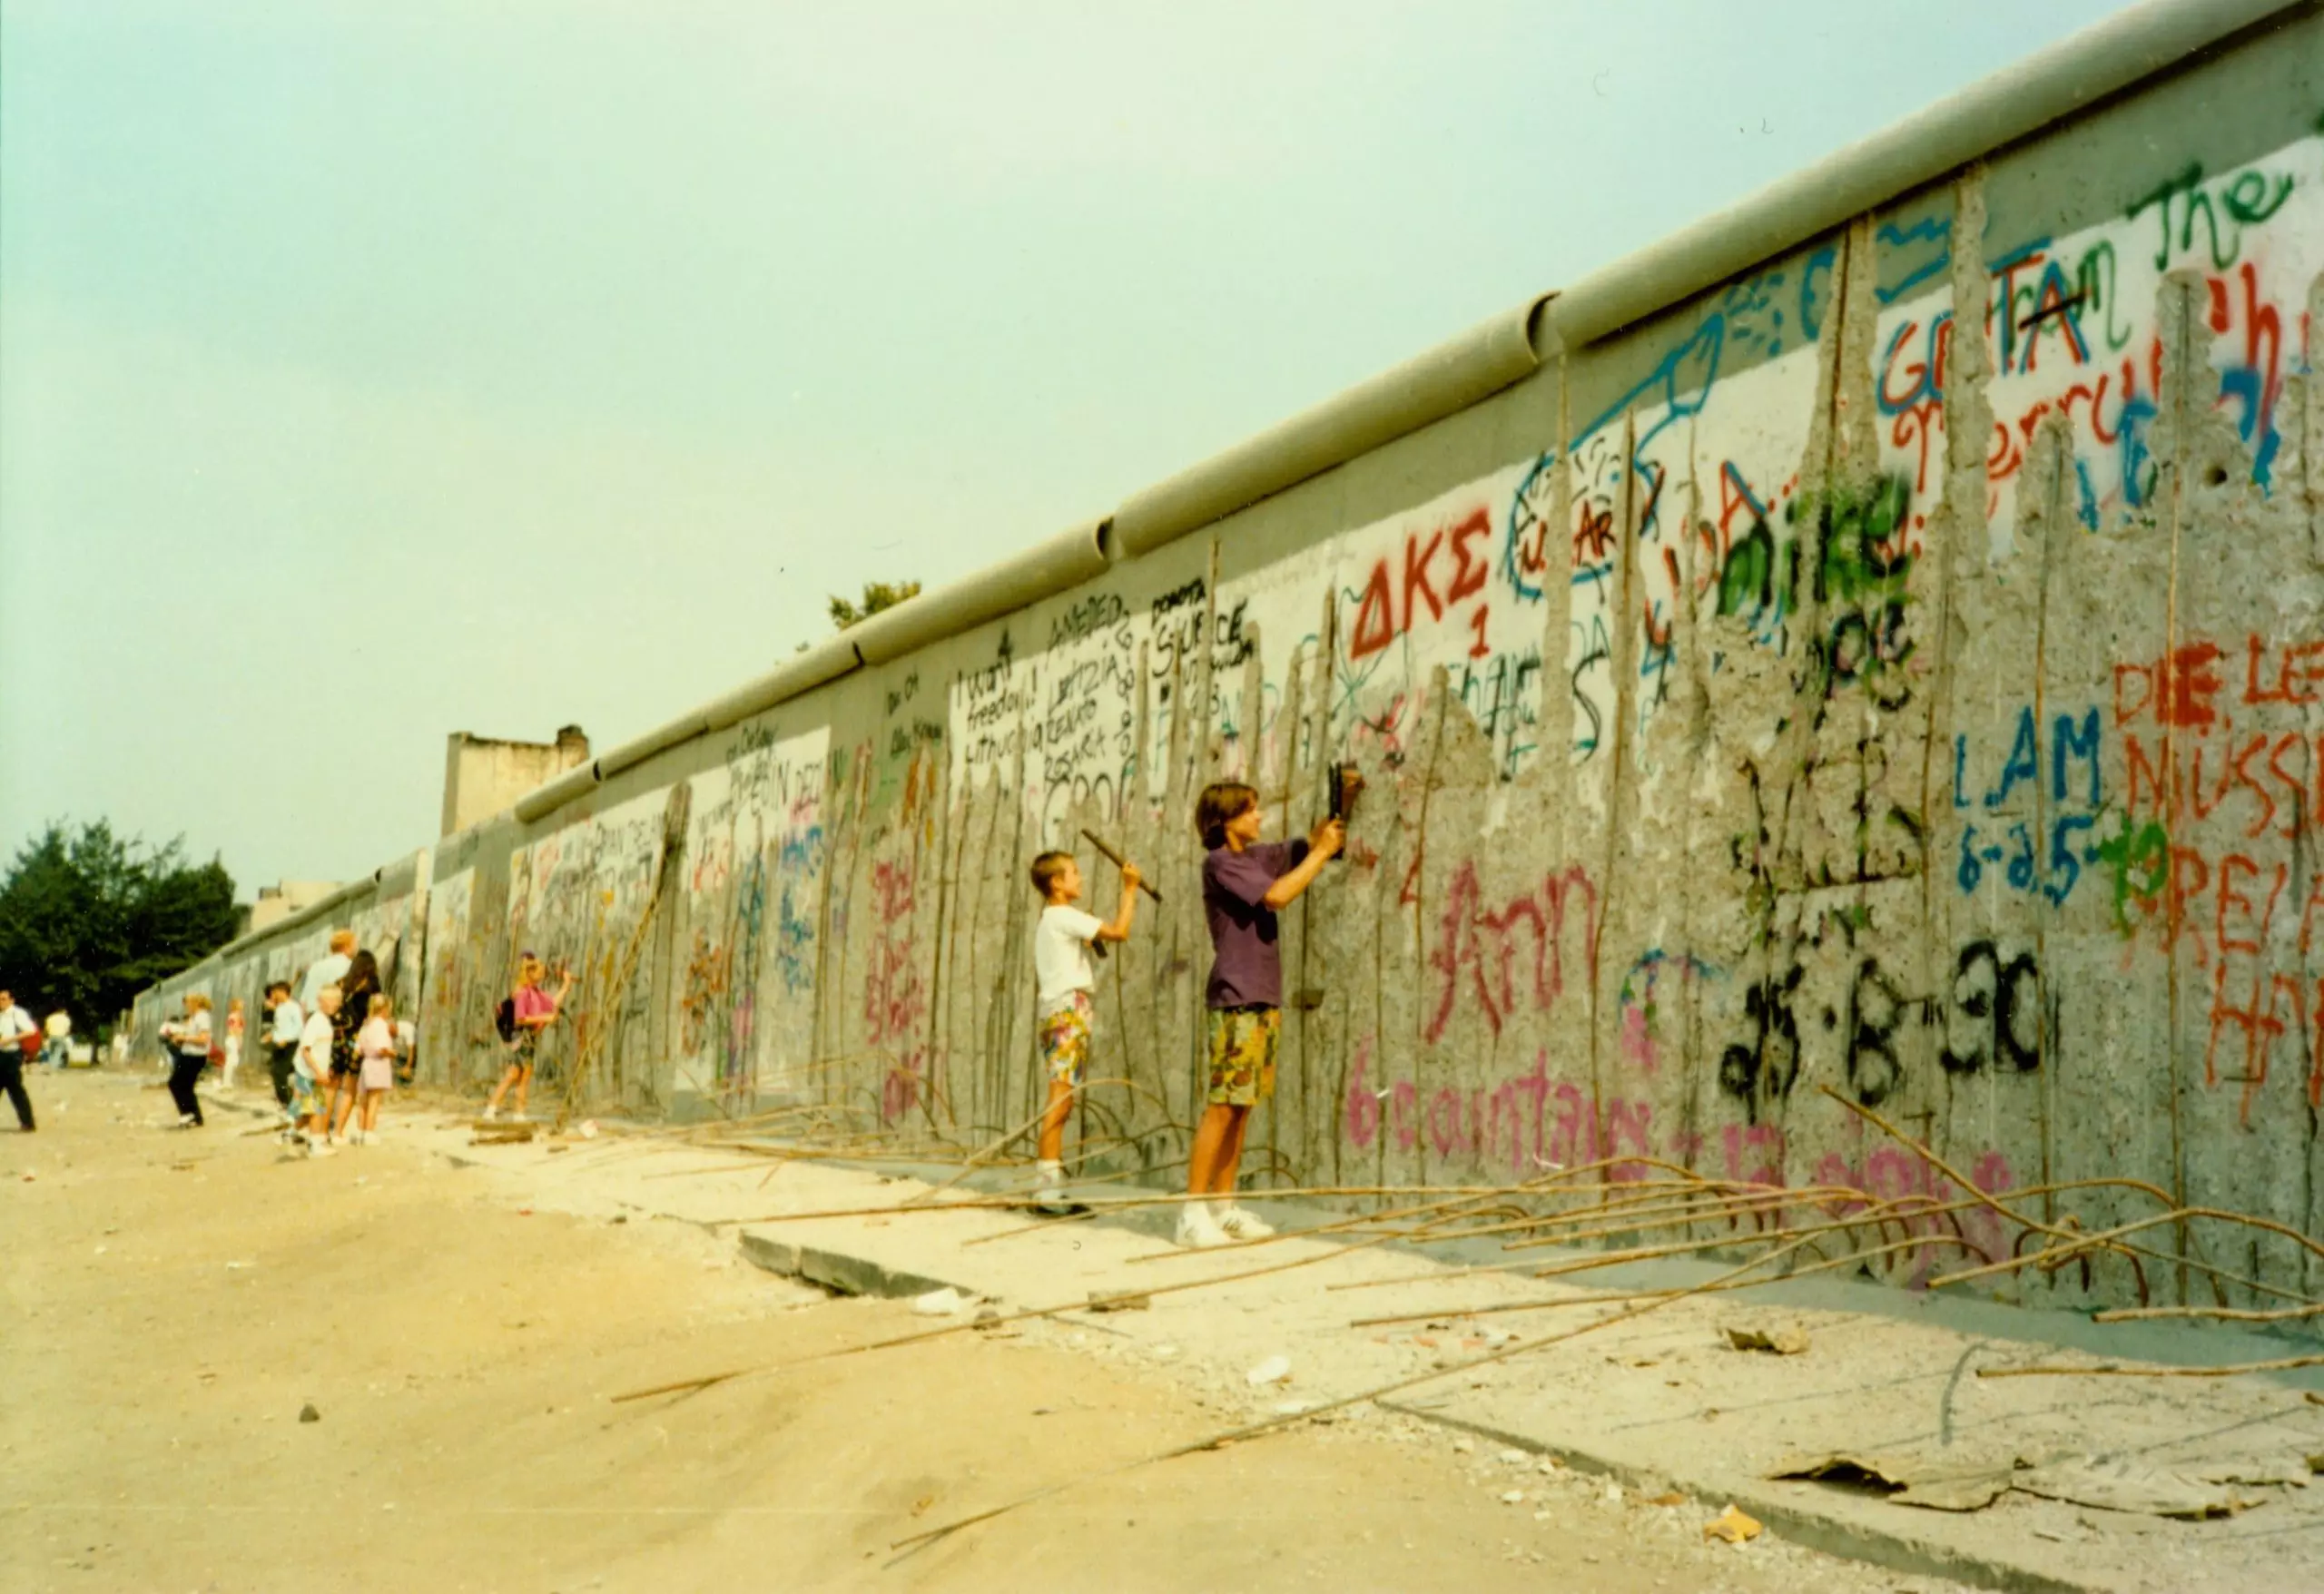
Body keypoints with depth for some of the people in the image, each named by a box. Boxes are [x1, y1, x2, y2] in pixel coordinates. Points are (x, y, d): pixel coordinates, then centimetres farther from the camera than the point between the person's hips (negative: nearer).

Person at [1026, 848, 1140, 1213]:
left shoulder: (1047, 921, 21)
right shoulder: (1066, 916, -7)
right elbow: (1119, 932, -14)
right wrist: (1130, 890, -4)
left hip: (1050, 1009, 10)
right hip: (1070, 1008, -10)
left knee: (1061, 1099, 9)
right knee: (1061, 1097, -13)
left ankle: (1049, 1183, 9)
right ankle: (1049, 1181, -17)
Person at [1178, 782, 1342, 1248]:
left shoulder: (1257, 856, 16)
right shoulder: (1220, 863, -9)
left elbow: (1308, 844, 19)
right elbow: (1277, 895, -19)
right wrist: (1323, 852, -12)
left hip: (1265, 999, 8)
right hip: (1236, 999, -8)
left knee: (1243, 1105, 8)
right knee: (1222, 1105, -10)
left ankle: (1223, 1205, 13)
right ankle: (1193, 1212, -8)